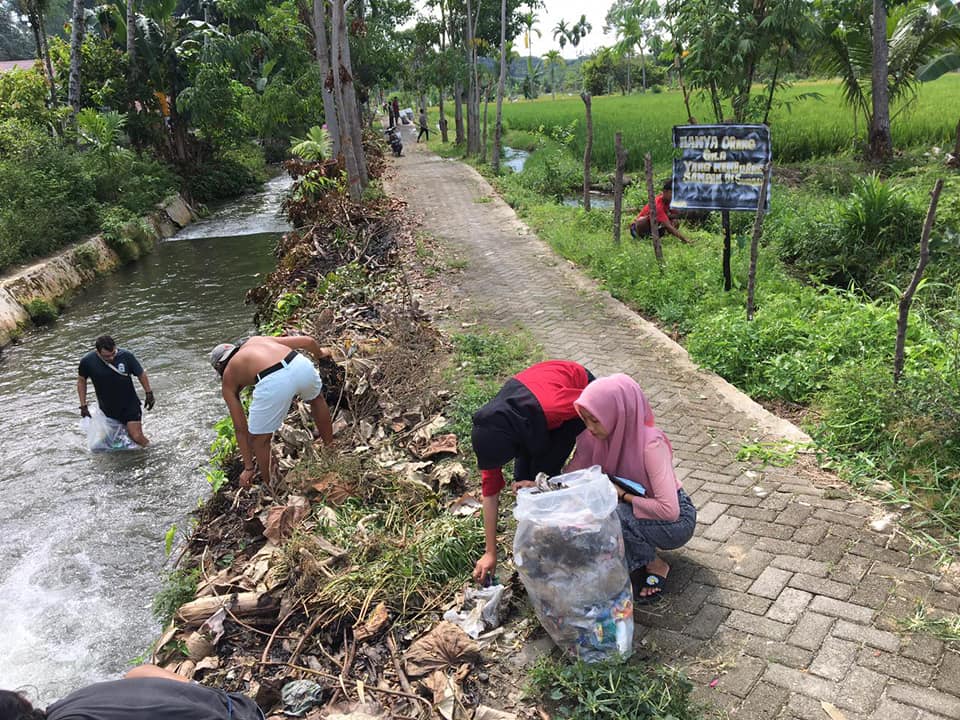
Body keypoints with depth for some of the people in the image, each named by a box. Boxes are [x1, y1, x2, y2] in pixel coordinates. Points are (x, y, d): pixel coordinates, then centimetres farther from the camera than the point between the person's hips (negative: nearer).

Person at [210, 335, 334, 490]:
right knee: (316, 399, 40)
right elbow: (307, 340, 34)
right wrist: (320, 353, 57)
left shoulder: (228, 380, 28)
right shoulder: (258, 339, 37)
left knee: (258, 440, 23)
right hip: (300, 364, 4)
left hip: (273, 382, -4)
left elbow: (241, 429, 28)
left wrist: (248, 467, 37)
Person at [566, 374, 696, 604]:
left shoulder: (651, 445, -31)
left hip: (676, 520, -6)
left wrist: (622, 494, -27)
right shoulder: (593, 438, -14)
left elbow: (670, 510, -33)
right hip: (634, 509, 6)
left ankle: (655, 566, -4)